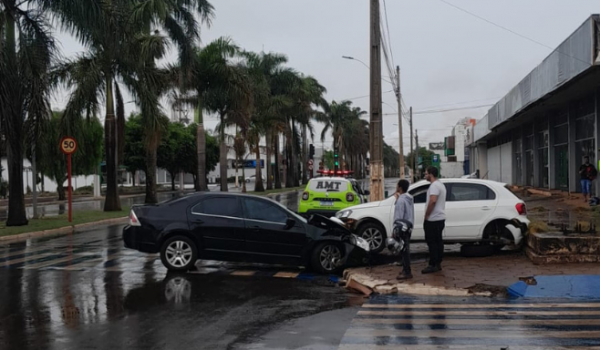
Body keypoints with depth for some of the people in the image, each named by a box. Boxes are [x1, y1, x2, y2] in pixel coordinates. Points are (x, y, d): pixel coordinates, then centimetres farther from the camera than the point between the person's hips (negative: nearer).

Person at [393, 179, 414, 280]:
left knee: (403, 250, -7)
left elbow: (399, 216, -21)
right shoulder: (409, 198, 11)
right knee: (405, 249, 16)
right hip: (408, 227, 10)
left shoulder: (401, 200, -18)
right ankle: (406, 269, 23)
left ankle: (407, 272, -6)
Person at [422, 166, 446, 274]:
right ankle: (438, 264, 15)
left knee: (432, 242, -7)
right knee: (438, 241, 11)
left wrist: (426, 215, -19)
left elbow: (432, 201, -28)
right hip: (440, 218, 10)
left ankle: (433, 265, -6)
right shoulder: (440, 184, 18)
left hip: (433, 219, -10)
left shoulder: (434, 185, -16)